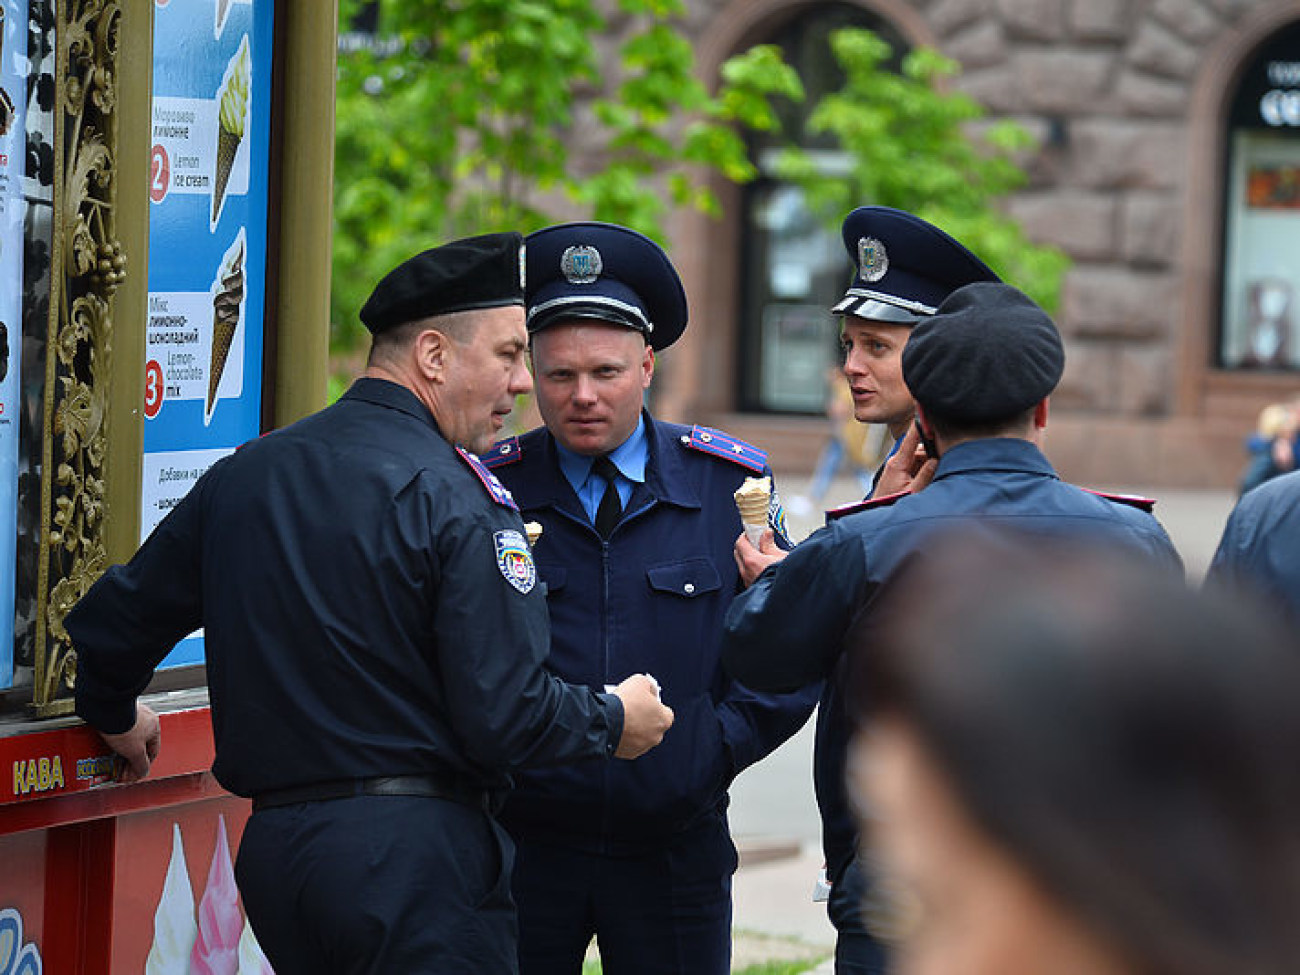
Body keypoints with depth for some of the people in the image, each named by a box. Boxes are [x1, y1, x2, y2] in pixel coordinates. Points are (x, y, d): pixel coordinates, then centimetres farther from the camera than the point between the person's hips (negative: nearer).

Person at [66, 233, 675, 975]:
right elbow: (505, 719, -16)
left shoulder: (241, 476, 10)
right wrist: (614, 721, 3)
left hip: (272, 848, 7)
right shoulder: (451, 495, -12)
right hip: (414, 851, -7)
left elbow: (111, 628, 18)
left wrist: (115, 716, 40)